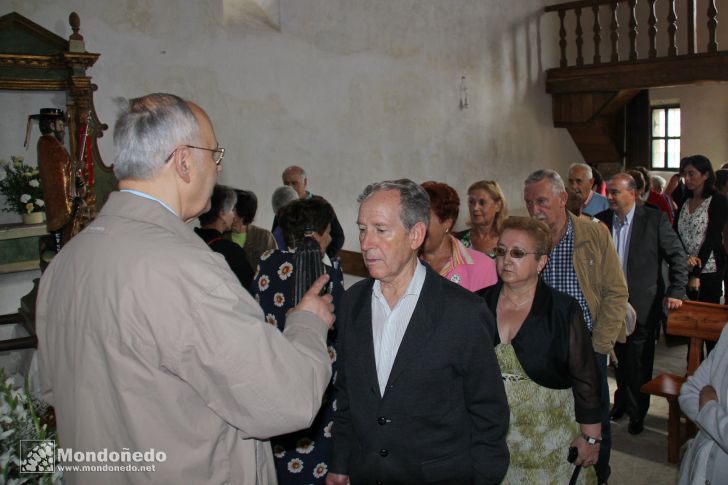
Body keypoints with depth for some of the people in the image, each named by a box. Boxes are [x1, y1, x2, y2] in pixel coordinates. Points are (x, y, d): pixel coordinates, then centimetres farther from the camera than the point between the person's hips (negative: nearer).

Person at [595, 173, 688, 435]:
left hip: (643, 305, -3)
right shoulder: (602, 220, 1)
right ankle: (622, 401, 36)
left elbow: (678, 256, -3)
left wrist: (676, 291, -10)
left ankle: (637, 412, 23)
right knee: (621, 360, 16)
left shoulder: (654, 219, -8)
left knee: (638, 364, 5)